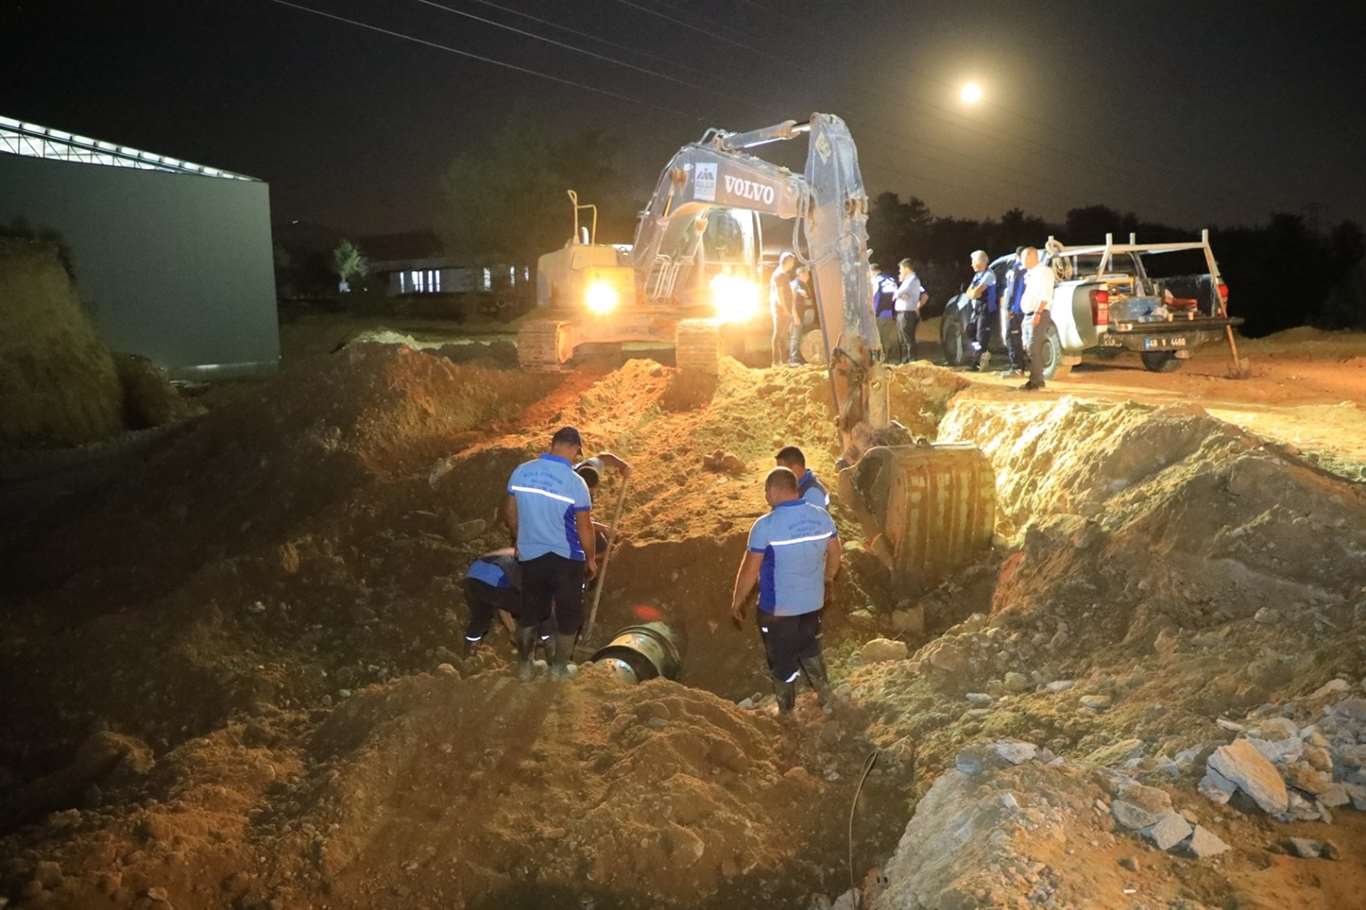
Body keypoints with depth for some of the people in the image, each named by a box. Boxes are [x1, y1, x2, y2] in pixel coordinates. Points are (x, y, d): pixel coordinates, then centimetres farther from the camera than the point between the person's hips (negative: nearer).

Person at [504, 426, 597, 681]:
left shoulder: (521, 471, -7)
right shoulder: (575, 482, -20)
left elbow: (509, 513, 5)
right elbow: (584, 528, -13)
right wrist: (591, 559, 4)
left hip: (530, 556, 4)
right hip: (566, 558, -4)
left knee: (529, 612, 21)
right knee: (568, 616, 16)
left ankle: (524, 665, 33)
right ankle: (559, 668, 26)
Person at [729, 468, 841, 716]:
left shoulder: (766, 525, -23)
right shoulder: (822, 517, -6)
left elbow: (749, 571, -17)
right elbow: (835, 553, 10)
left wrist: (736, 603, -2)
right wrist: (828, 578, 29)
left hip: (778, 608, -5)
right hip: (813, 602, 5)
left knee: (783, 661, 15)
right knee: (810, 649, 29)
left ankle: (786, 713, 32)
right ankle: (826, 698, 39)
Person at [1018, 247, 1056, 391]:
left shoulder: (1044, 271, -8)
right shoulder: (1029, 273, 19)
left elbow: (1045, 295, -17)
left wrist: (1037, 313, -25)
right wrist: (1028, 315, 17)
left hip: (1039, 315, -9)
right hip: (1028, 315, 9)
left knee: (1034, 349, -12)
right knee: (1029, 348, 10)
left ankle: (1035, 381, -12)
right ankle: (1038, 379, 16)